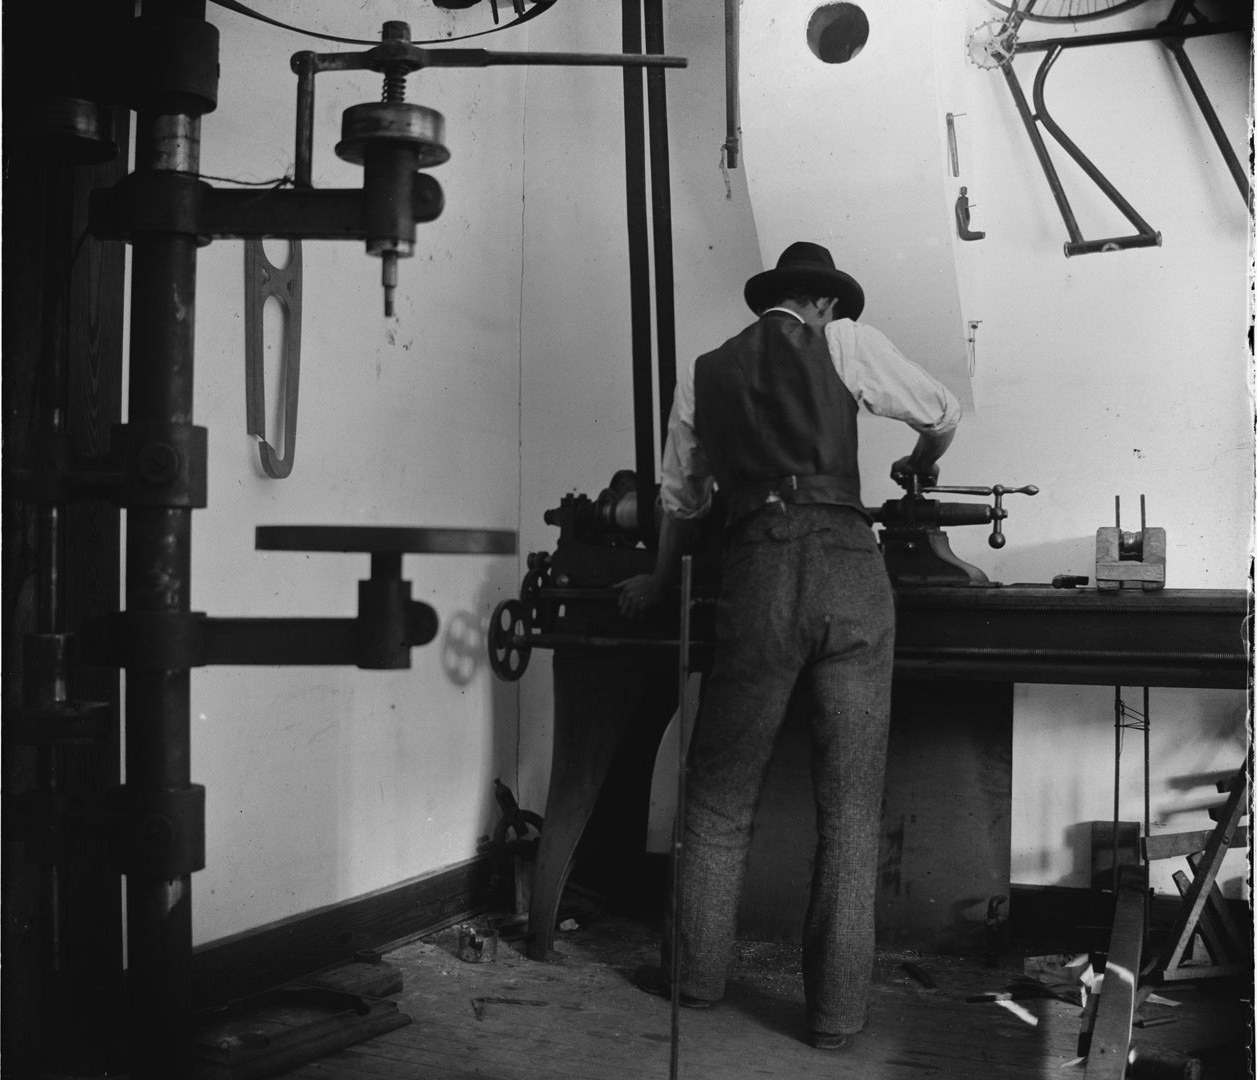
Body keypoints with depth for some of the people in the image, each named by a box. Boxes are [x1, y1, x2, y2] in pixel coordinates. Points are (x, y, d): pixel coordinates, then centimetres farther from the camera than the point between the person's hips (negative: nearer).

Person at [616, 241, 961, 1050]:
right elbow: (943, 412, 18)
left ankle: (698, 975, 27)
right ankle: (837, 1010, 13)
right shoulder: (846, 341, 11)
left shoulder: (703, 373, 18)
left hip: (758, 577, 1)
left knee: (721, 798, 15)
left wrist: (660, 581, 43)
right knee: (851, 805, 6)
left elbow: (681, 497, 27)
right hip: (850, 567, -1)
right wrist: (920, 465, 41)